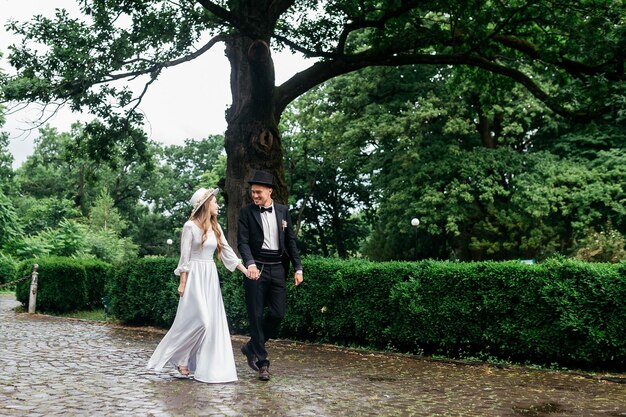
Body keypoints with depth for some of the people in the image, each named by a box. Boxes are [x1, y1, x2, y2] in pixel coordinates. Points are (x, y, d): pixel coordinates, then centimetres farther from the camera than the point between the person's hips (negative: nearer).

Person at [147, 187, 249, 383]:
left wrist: (245, 270, 4)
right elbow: (184, 257, -7)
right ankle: (179, 358, 6)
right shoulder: (190, 226, -6)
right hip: (195, 277, -7)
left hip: (211, 278, 7)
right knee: (200, 320, -13)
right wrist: (182, 283, -9)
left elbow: (227, 251, 11)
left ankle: (207, 366, 12)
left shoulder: (215, 227, 11)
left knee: (213, 322, 4)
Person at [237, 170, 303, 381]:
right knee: (257, 316, 0)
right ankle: (262, 362, 9)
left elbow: (290, 241, 10)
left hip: (277, 268, 3)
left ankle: (251, 348, 22)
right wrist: (250, 264, -25)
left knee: (278, 314, 0)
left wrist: (298, 268, 4)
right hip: (256, 269, -3)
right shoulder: (246, 212, -1)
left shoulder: (283, 211, 8)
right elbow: (243, 242, -8)